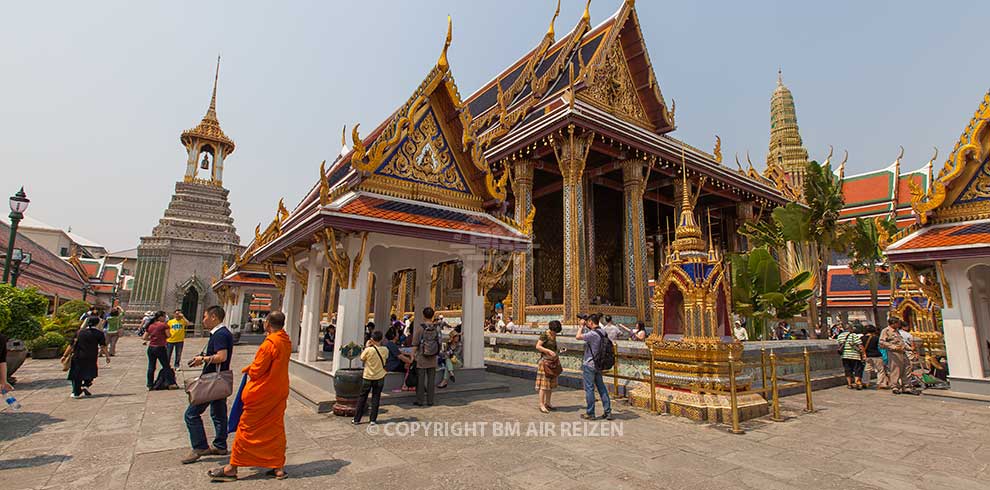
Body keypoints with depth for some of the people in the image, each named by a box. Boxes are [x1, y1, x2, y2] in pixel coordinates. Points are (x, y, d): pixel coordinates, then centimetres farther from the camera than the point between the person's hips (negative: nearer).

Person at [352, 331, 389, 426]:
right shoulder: (385, 350, -10)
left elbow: (362, 359, -1)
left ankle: (356, 419, 18)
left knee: (362, 398, 11)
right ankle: (373, 419, 12)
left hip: (367, 377, -2)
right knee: (376, 398, 10)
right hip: (380, 378, 2)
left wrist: (366, 347, 3)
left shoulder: (368, 350, -18)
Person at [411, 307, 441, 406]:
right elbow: (439, 343, 3)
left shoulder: (419, 328, -13)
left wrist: (412, 357, -3)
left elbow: (415, 345, -11)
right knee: (431, 379, 10)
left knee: (420, 379, 6)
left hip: (421, 358, -3)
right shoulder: (437, 328, -2)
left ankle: (419, 401, 12)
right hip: (433, 359, 3)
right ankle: (430, 401, 16)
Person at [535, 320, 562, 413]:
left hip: (553, 361, 8)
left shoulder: (554, 335, 9)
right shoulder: (544, 334, -14)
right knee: (544, 383, -5)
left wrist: (557, 357, 9)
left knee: (551, 383, 11)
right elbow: (538, 346, -19)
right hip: (545, 361, -8)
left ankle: (547, 403, 21)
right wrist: (549, 351, -25)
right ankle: (541, 405, 1)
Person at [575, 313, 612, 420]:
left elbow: (578, 337, -20)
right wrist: (582, 326, 15)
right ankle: (608, 412, 18)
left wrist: (581, 326, -8)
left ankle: (590, 413, 11)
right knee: (602, 388, 13)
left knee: (589, 388, 2)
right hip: (598, 365, 8)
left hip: (589, 365, -8)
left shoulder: (593, 334, -22)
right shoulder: (603, 333, 5)